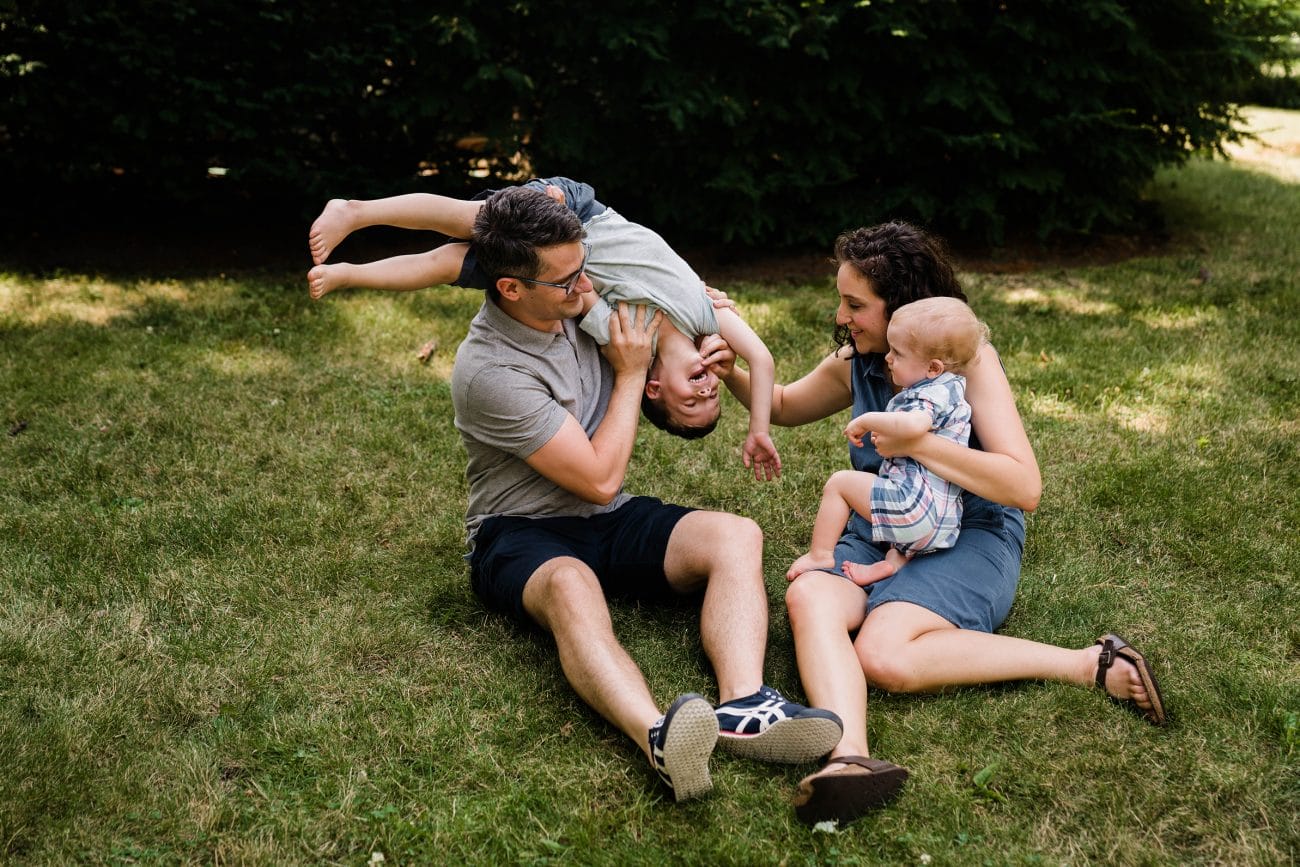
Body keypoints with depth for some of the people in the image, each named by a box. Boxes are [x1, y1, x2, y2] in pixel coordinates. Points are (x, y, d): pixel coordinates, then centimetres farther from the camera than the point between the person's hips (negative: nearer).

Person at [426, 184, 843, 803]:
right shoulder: (490, 373, -21)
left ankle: (742, 706, -46)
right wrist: (631, 373, -7)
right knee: (570, 585, -43)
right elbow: (599, 478, -17)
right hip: (522, 536, -7)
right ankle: (656, 735, -69)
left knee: (735, 536, -21)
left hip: (610, 523, 7)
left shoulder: (576, 304, 2)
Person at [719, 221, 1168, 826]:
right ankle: (849, 756, -55)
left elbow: (1025, 487, -17)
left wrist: (916, 444, -23)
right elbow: (784, 406, 27)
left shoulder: (969, 358, -8)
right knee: (808, 596, -30)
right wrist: (730, 372, 5)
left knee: (883, 655, -33)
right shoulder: (855, 365, 9)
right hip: (878, 535, 6)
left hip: (969, 538, -5)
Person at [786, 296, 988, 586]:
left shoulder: (933, 394, -16)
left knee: (839, 483, 4)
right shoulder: (950, 387, 16)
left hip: (917, 505, -10)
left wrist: (866, 420, -24)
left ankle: (819, 554, 11)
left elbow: (913, 424, -39)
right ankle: (894, 561, 14)